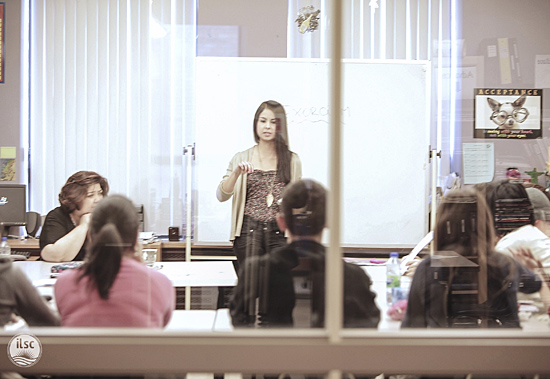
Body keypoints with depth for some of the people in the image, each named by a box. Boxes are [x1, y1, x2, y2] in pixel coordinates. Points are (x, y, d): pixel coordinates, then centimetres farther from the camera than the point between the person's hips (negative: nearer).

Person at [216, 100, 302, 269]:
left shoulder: (292, 160, 11)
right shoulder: (241, 159, 10)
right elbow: (221, 196, 1)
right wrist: (236, 173, -15)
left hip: (280, 232, 0)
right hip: (248, 232, 0)